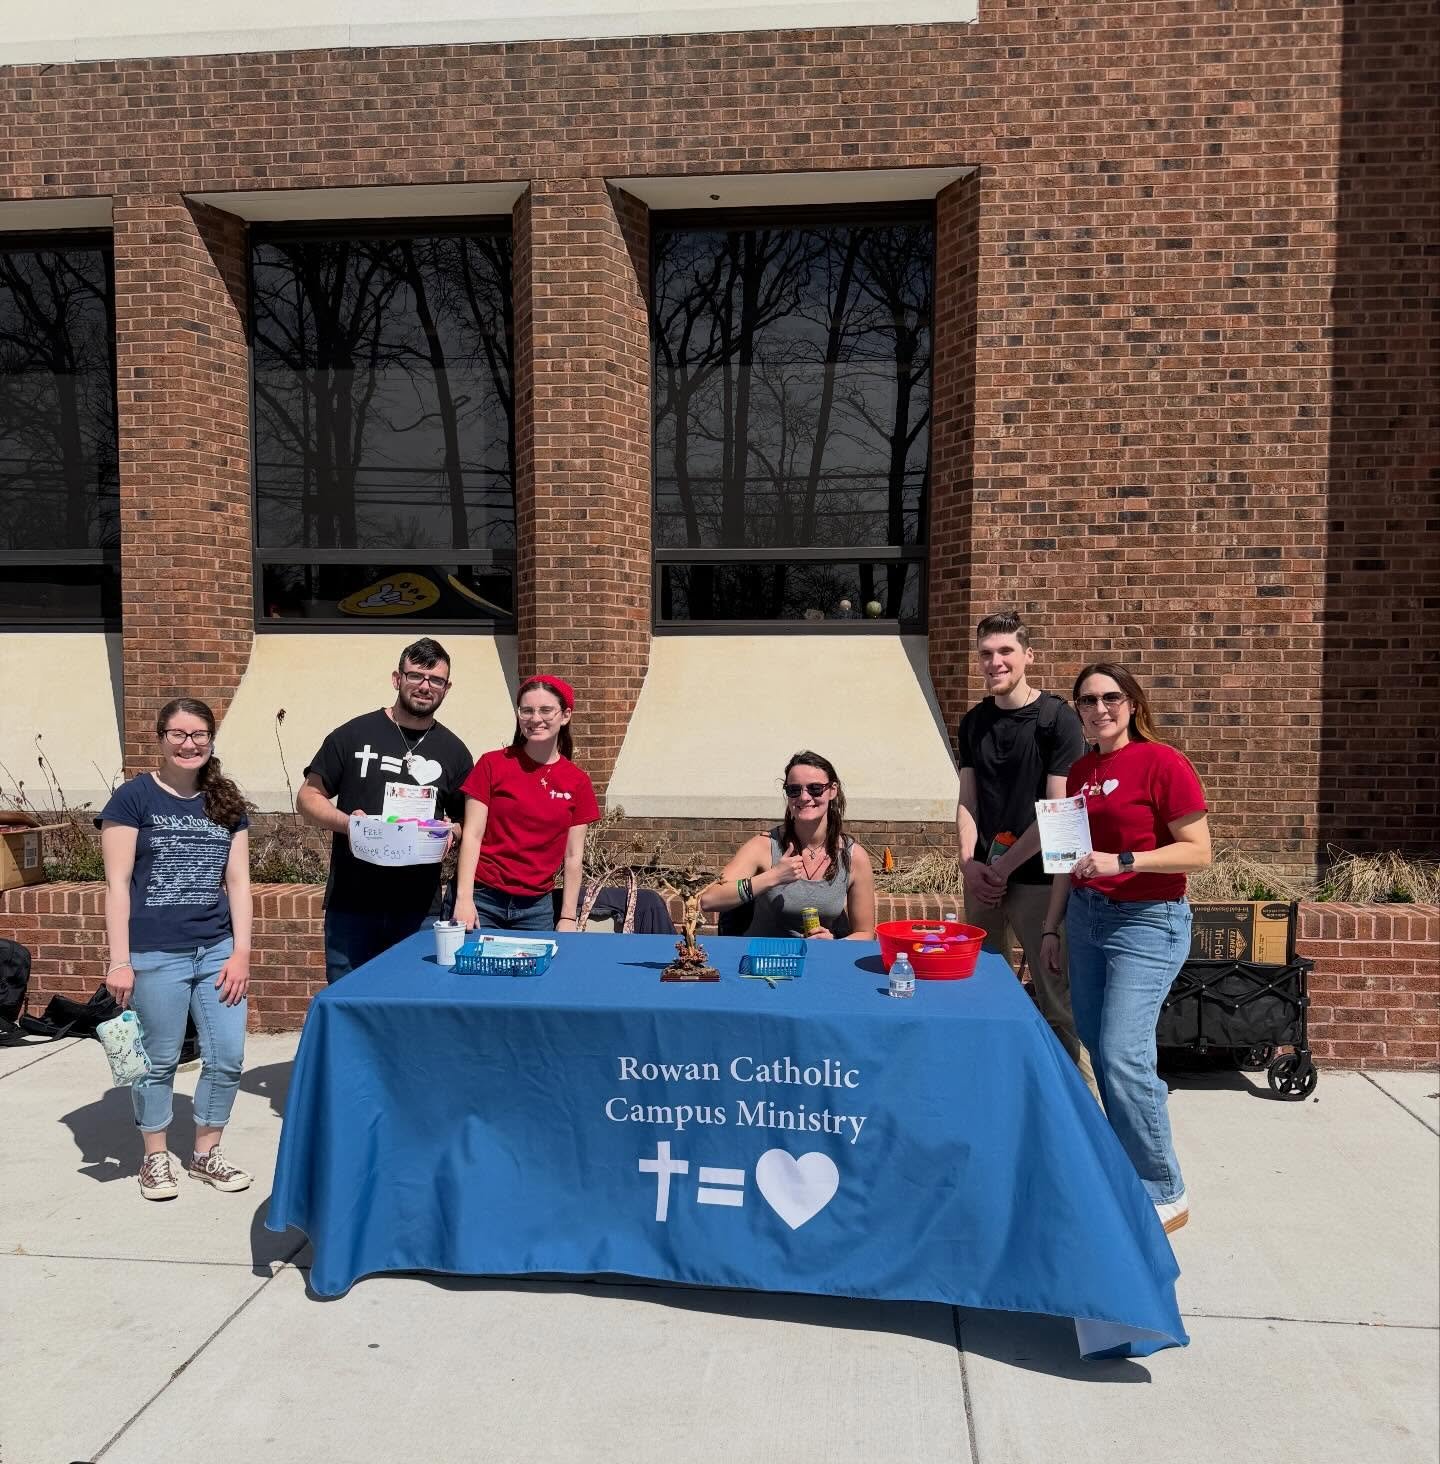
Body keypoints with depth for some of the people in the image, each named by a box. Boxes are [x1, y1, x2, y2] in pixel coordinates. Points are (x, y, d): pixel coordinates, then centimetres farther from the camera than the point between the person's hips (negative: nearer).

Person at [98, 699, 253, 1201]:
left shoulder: (226, 803, 9)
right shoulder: (133, 797, -3)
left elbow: (238, 882, 8)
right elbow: (117, 884, -5)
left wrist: (240, 952, 1)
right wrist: (119, 961, -9)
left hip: (217, 951, 4)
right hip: (155, 954, -4)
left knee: (227, 1057, 6)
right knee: (158, 1061, 7)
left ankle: (206, 1153, 26)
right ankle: (156, 1157, 28)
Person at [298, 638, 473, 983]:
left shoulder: (454, 752, 10)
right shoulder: (354, 735, 4)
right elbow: (308, 798, 7)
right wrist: (346, 822, -12)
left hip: (420, 911, 1)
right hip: (351, 905, -1)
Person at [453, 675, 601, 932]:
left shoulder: (577, 783, 4)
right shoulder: (492, 764, -2)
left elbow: (573, 856, 5)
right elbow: (472, 835, -4)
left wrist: (568, 917, 2)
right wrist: (464, 897, -12)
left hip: (537, 906, 2)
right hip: (482, 900, -2)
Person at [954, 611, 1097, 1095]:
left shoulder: (1057, 719, -7)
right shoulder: (973, 723, 9)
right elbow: (967, 801, 9)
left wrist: (1003, 867, -11)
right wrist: (970, 864, -5)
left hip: (1039, 879, -5)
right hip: (983, 879, 5)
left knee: (1058, 1004, -2)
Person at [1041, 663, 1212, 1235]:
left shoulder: (1162, 763, -10)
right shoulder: (1079, 771, 10)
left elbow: (1199, 851, -14)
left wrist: (1123, 861, -24)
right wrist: (1052, 927, 16)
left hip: (1147, 921, -7)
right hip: (1086, 915, 7)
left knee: (1122, 1055, -12)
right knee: (1097, 1048, 9)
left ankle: (1164, 1195, 4)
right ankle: (1129, 1167, 26)